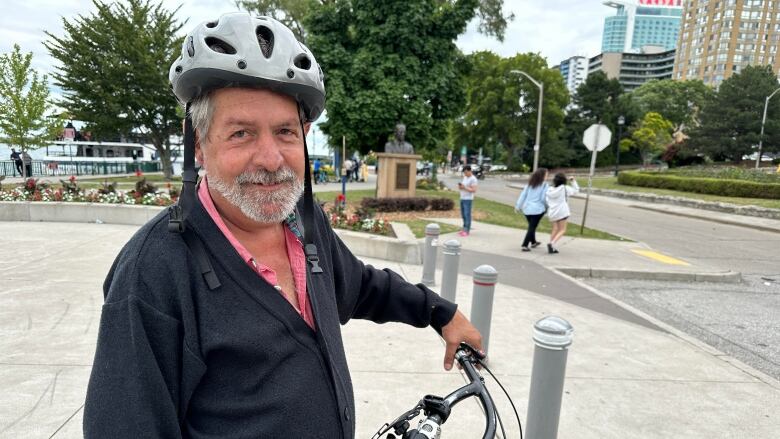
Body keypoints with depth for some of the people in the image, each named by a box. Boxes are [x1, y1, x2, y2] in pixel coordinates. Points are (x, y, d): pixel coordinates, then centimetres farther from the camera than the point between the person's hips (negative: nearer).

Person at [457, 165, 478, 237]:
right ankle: (464, 229, 18)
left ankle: (467, 231, -4)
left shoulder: (473, 179, -10)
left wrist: (464, 187, -21)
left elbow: (474, 190, -17)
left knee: (467, 215, -7)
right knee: (463, 215, 11)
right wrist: (460, 187, 0)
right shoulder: (465, 177, 15)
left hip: (468, 199, -8)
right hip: (462, 198, 8)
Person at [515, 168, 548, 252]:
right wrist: (547, 206, 8)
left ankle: (533, 242, 36)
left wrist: (518, 206, 9)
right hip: (537, 209, -6)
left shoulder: (530, 184, 8)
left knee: (531, 226, 21)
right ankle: (525, 245, -8)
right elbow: (543, 198, -10)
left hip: (527, 208, 6)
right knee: (532, 227, -2)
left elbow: (523, 195, 6)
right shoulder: (544, 185, -7)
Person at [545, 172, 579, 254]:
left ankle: (552, 247, 11)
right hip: (561, 212, -5)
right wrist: (573, 181, 14)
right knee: (562, 230, 5)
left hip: (552, 212, 5)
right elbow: (576, 190, 6)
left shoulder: (550, 190, 4)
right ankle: (552, 244, -14)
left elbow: (547, 201, 4)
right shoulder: (565, 188, -8)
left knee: (555, 229, 17)